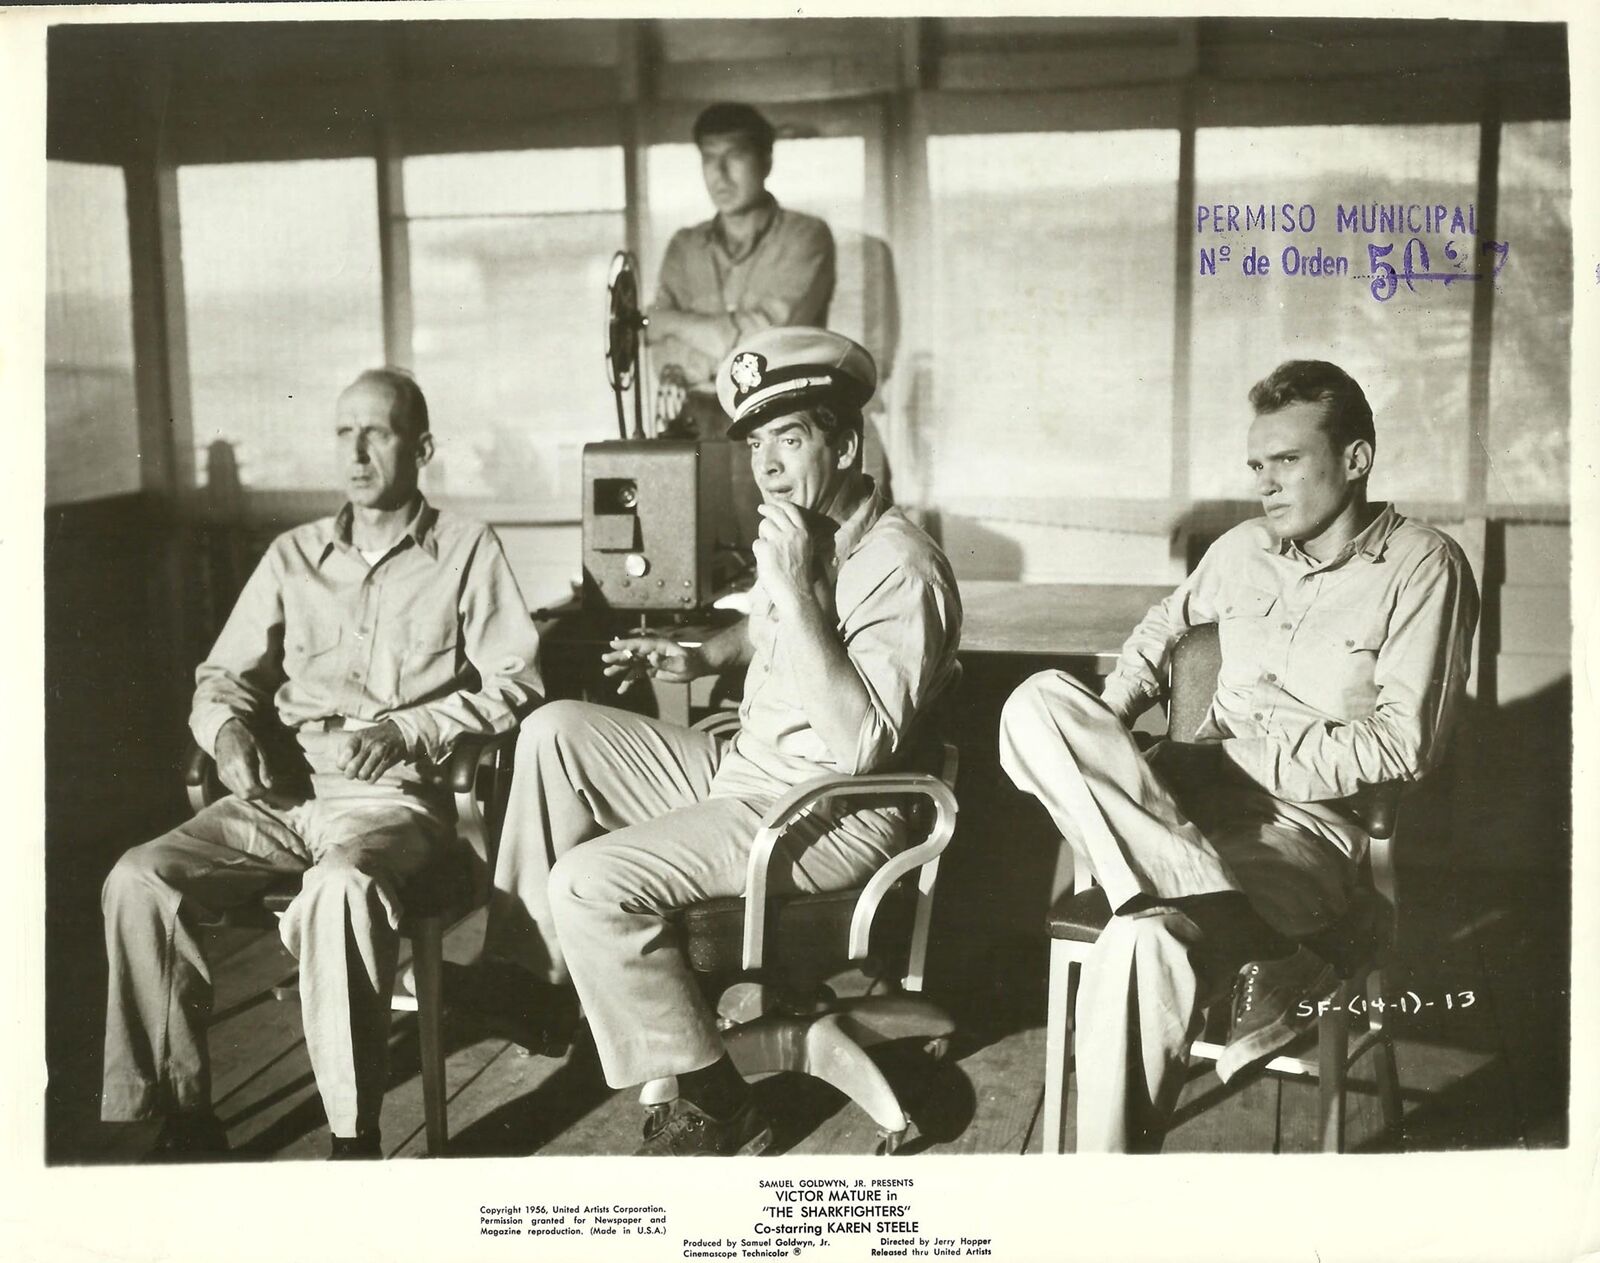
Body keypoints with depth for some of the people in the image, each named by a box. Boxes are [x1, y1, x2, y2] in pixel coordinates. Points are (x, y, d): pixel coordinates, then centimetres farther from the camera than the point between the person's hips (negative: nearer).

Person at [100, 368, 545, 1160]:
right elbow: (223, 674, 21)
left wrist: (410, 731, -13)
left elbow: (515, 685, 1)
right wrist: (228, 729, -3)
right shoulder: (293, 556, 21)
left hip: (394, 797, -5)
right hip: (281, 793, 5)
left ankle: (355, 1137, -27)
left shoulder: (467, 551, 8)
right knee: (137, 880, -21)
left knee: (341, 887, -39)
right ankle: (182, 1119, -10)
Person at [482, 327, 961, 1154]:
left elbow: (860, 745, -32)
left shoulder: (899, 566, -21)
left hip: (829, 815, -9)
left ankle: (717, 1105, -8)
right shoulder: (800, 536, 6)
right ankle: (531, 974, 8)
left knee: (590, 884, -21)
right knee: (556, 732, 4)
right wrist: (697, 659, 10)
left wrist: (794, 590, -31)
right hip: (743, 767, 9)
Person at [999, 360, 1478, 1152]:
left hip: (1306, 823, -6)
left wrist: (1251, 757, -11)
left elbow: (1404, 744, -8)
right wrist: (1103, 729, 14)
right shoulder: (1243, 550, 15)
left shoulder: (1421, 565, -2)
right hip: (1189, 796, 6)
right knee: (1040, 703, -23)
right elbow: (1162, 626, 33)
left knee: (1145, 945, -37)